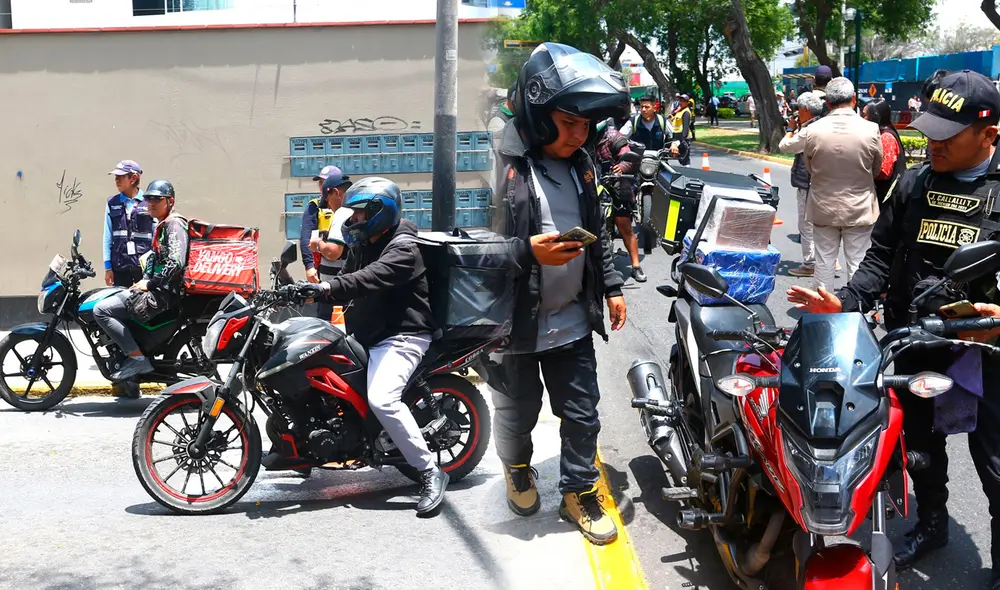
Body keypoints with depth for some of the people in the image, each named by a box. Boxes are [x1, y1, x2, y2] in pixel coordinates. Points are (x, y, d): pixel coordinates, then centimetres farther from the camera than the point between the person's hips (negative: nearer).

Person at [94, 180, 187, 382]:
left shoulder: (174, 224, -12)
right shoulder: (162, 225, 21)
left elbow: (176, 263, -24)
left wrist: (149, 284, -17)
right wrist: (144, 281, 14)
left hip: (164, 293, -11)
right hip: (158, 289, 11)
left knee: (101, 310, -16)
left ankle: (138, 358, -15)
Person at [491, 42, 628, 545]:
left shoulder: (580, 164, 8)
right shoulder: (499, 163, -17)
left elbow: (597, 231, 19)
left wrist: (611, 287, 17)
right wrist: (529, 251, -28)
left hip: (572, 319, 5)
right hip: (513, 319, -5)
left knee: (582, 413, 11)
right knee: (518, 412, 15)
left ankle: (578, 492, 31)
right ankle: (517, 468, 45)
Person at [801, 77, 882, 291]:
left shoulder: (814, 130, -11)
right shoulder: (870, 130, -13)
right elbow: (876, 169, 2)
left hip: (824, 208, 1)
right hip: (859, 209, -1)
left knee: (824, 262, 12)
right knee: (857, 264, 7)